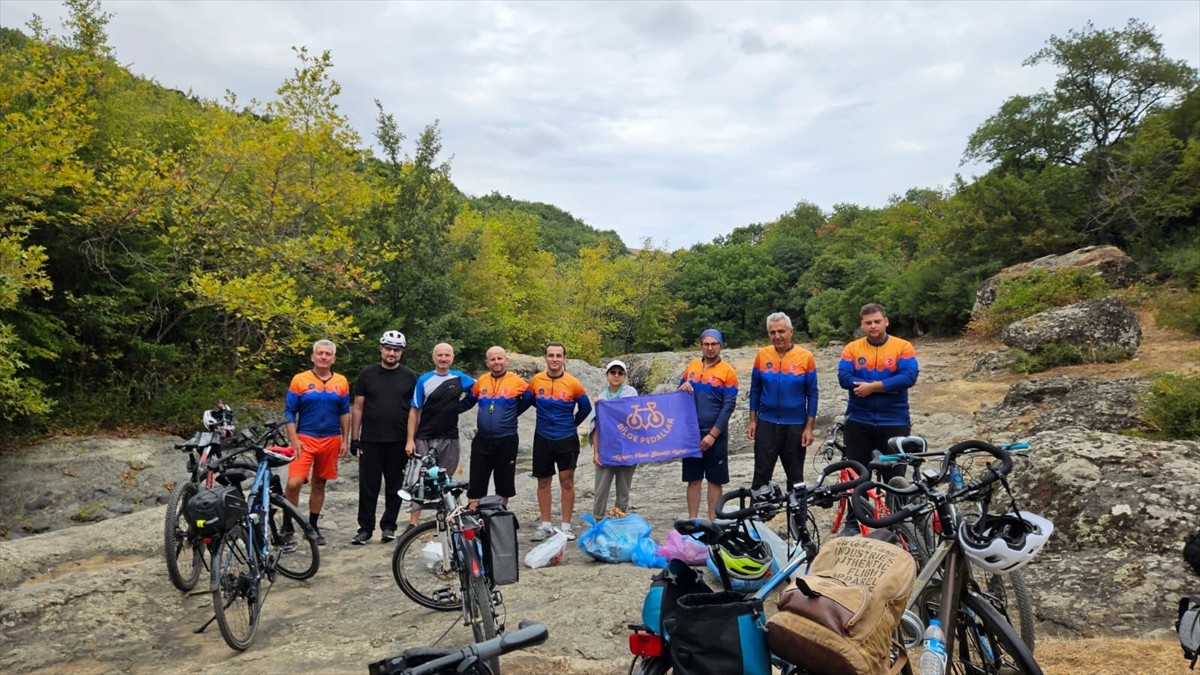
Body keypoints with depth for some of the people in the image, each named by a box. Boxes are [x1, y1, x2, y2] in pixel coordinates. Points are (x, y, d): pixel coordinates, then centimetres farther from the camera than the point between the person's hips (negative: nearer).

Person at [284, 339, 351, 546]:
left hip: (331, 440, 3)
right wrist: (293, 440, -10)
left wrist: (345, 440, 6)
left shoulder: (341, 382, 4)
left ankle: (313, 526, 25)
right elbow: (289, 412, -1)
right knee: (294, 483, -14)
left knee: (319, 484, 12)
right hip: (305, 438, -2)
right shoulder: (299, 380, -3)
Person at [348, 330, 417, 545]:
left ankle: (388, 526, 21)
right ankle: (365, 528, 14)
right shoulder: (367, 374, 4)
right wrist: (354, 438, 0)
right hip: (370, 441, 0)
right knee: (368, 486, 3)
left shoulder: (409, 376, 4)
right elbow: (358, 407, 5)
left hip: (398, 442, 0)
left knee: (395, 486, 8)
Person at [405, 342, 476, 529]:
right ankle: (414, 522, 2)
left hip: (450, 439, 2)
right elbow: (414, 411, -2)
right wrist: (410, 439, -8)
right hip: (425, 439, -2)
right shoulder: (424, 380, -1)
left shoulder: (459, 378, 4)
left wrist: (460, 405, 4)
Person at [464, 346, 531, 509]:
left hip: (506, 441, -2)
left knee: (504, 484, 10)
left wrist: (511, 415, 4)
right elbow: (470, 400, 19)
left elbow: (529, 399, 4)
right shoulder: (480, 382, 4)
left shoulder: (518, 382, -7)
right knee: (476, 485, 5)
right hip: (482, 440, 3)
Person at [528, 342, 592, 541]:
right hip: (542, 439, 2)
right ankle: (545, 525, 20)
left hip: (567, 439, -2)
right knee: (543, 482, 9)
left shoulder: (573, 383, -7)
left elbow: (585, 408, 7)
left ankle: (566, 526, 10)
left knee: (567, 481, 0)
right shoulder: (535, 381, -3)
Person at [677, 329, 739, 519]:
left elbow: (728, 406, -9)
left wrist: (713, 435, -14)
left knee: (715, 480, 4)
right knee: (693, 479, 8)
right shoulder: (692, 366, 7)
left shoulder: (727, 371, -5)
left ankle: (713, 521, 14)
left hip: (715, 435, -3)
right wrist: (682, 388, -9)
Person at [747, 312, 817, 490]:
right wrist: (752, 420, 3)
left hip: (795, 425, -1)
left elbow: (812, 394, -2)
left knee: (795, 476, 10)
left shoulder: (806, 357, -6)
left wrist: (809, 427, -6)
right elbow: (755, 390, 6)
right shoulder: (762, 355, -1)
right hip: (766, 424, 1)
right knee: (761, 474, 4)